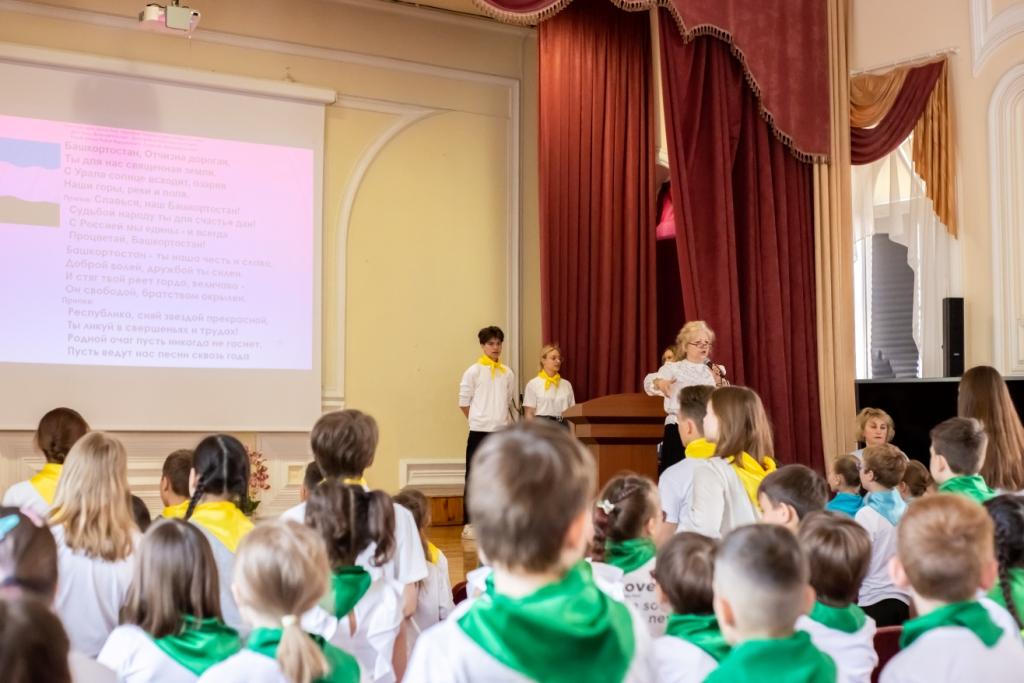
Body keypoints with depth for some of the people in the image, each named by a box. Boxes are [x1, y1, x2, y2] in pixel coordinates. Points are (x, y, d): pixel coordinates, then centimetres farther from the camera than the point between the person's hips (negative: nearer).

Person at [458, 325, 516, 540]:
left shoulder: (508, 373, 8)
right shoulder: (473, 371, -5)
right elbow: (463, 402, -2)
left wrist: (504, 422, 7)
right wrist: (480, 421, 1)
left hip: (502, 432, 4)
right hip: (480, 432, -4)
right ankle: (469, 524, 2)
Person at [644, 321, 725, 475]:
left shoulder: (715, 371, 13)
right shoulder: (673, 368, 4)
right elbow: (650, 382, -17)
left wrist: (719, 384, -5)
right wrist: (659, 383, -40)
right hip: (678, 431, -3)